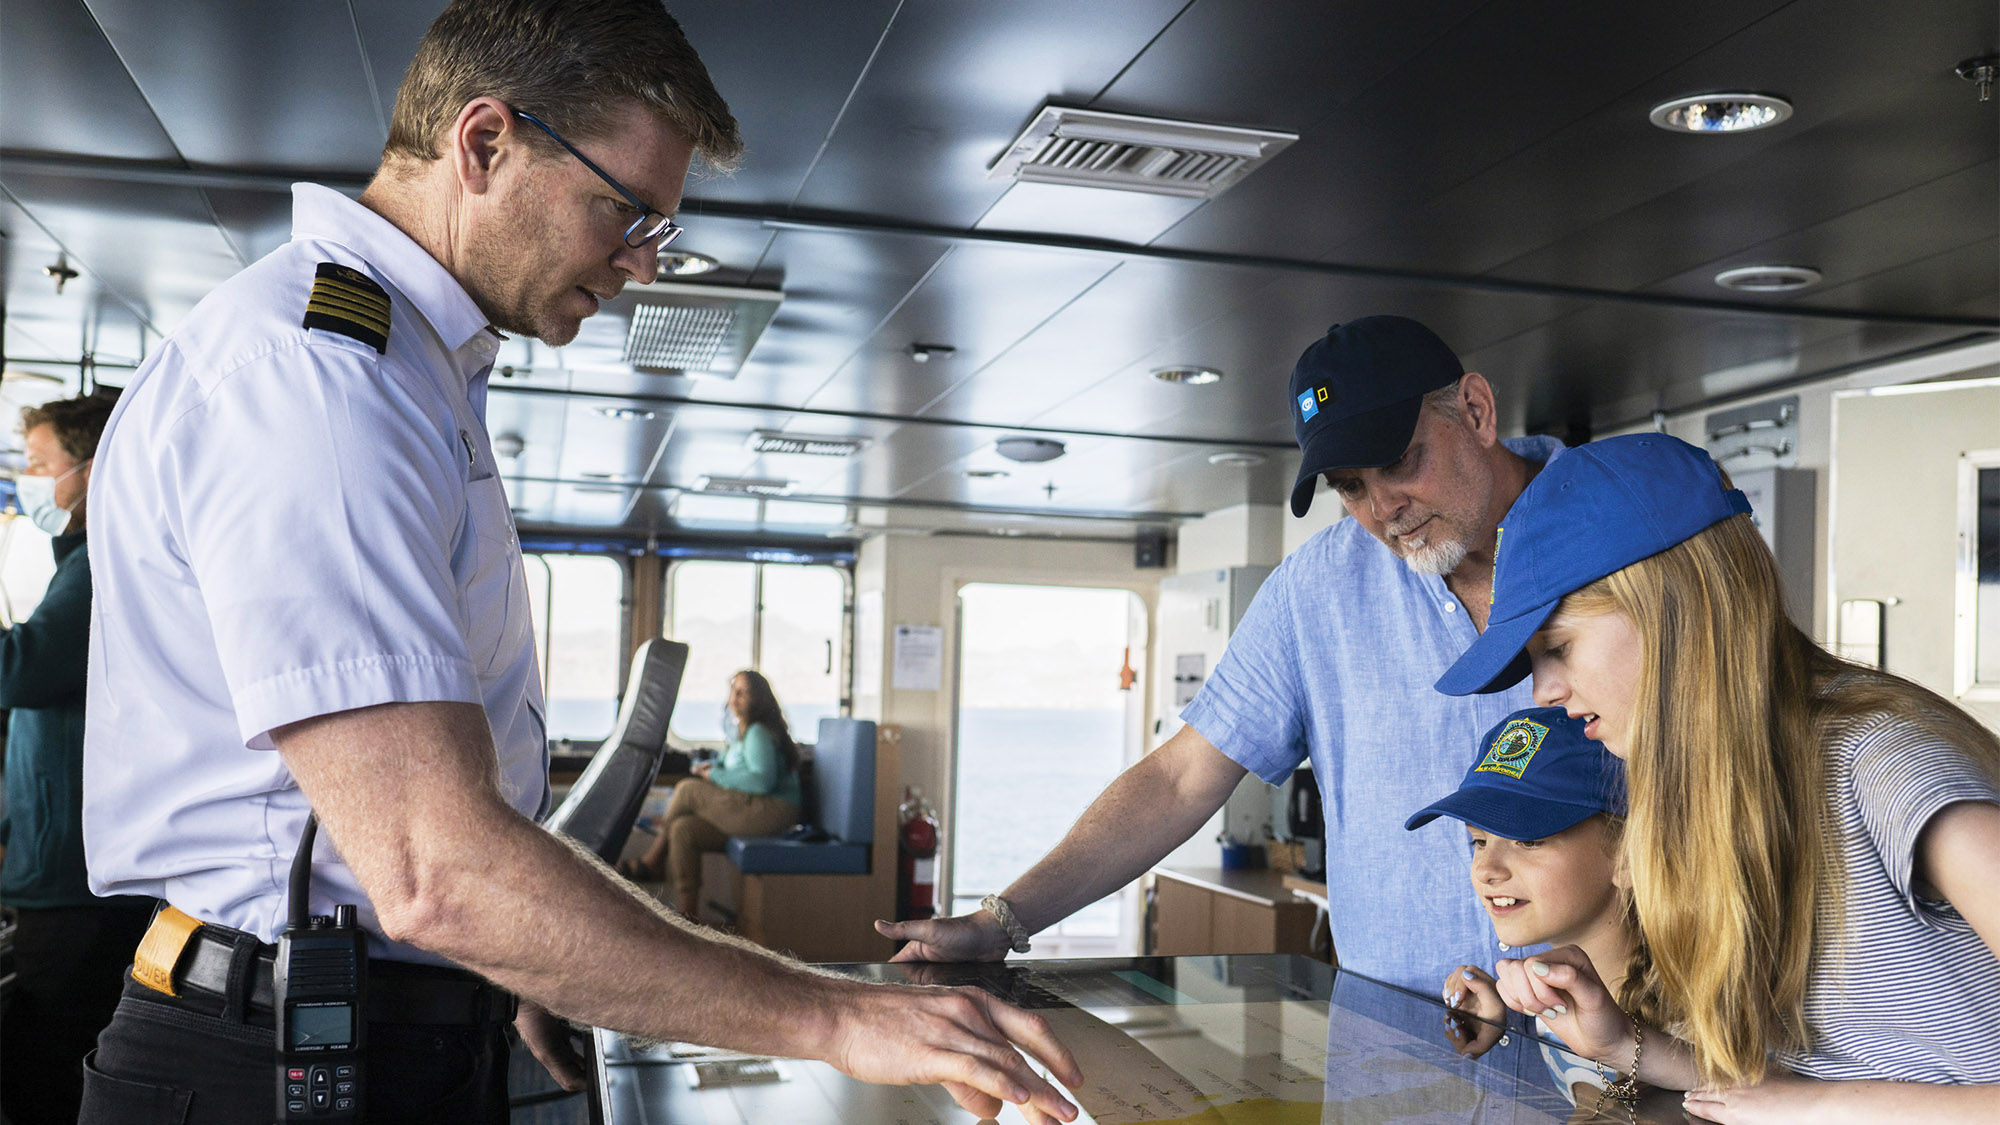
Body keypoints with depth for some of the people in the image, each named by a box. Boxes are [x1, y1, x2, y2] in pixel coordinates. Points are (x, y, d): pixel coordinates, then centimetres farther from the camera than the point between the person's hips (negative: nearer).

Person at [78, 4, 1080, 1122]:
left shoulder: (417, 370, 13)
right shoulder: (309, 368, -22)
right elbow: (437, 873, -30)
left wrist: (507, 985, 13)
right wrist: (836, 1019, -26)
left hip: (426, 1023, 9)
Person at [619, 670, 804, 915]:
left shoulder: (759, 733, -12)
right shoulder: (743, 732, 18)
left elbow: (763, 780, -23)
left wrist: (716, 775, -13)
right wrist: (714, 766, 6)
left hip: (771, 811, -10)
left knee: (688, 790, -13)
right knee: (683, 828, -7)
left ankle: (651, 863, 3)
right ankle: (688, 914, -7)